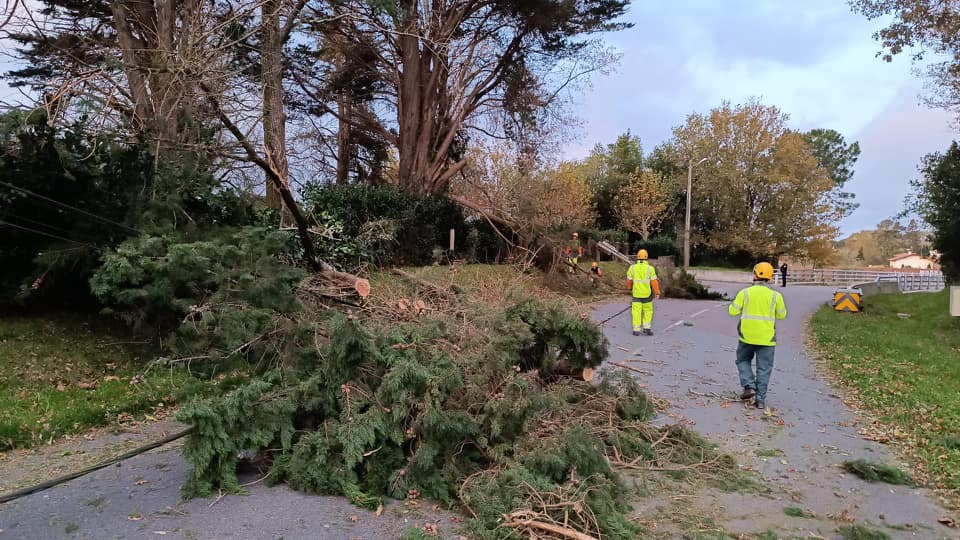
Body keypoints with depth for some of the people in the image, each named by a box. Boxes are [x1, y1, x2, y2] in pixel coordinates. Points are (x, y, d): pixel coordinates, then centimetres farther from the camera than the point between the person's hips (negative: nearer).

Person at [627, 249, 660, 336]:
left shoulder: (632, 268, -5)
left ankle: (636, 330, 2)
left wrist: (630, 288, 25)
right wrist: (657, 293, -4)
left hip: (636, 293, 1)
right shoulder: (650, 269, -9)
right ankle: (647, 328, 8)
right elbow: (654, 282, -10)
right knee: (648, 311, 13)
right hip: (647, 294, -1)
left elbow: (629, 280, 5)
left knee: (636, 311, 4)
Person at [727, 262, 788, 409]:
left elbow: (732, 311, -4)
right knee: (764, 369, 9)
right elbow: (782, 315, 7)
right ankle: (760, 399, 10)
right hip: (767, 338, 0)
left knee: (743, 360, 22)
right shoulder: (775, 296, -5)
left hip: (747, 336, 0)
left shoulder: (745, 293, -8)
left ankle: (749, 386, 4)